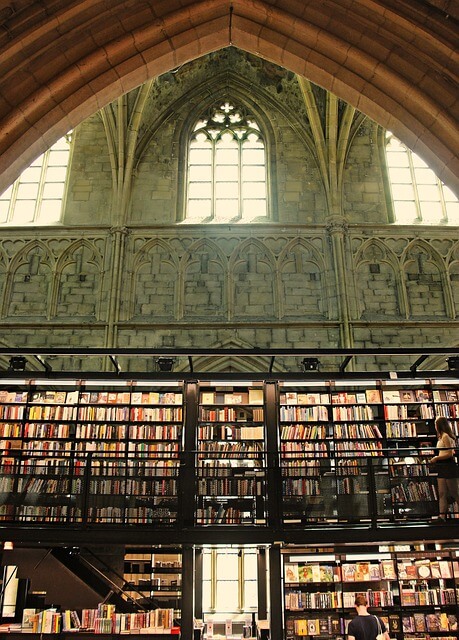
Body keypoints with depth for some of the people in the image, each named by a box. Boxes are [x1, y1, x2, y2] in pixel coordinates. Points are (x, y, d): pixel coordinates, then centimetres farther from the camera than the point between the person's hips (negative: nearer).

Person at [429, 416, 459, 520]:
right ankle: (442, 515, 0)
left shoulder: (445, 436, -14)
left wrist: (436, 458, -12)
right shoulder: (442, 437, 16)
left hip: (448, 467, -9)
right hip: (442, 467, 9)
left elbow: (450, 454, -18)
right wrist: (436, 458, 13)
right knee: (442, 493, 2)